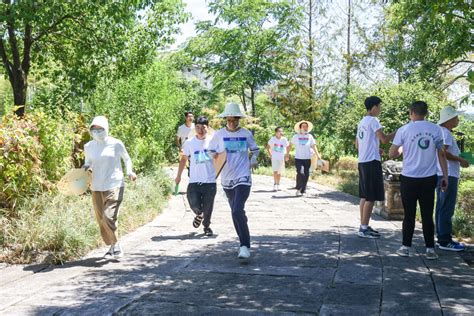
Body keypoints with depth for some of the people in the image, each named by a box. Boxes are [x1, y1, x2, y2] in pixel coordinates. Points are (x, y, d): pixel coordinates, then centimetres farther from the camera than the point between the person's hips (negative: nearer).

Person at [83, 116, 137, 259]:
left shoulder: (116, 144, -5)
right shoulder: (89, 146, 5)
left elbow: (127, 159, 8)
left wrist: (129, 171, -8)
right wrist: (85, 167, -4)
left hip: (114, 185, -4)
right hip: (97, 187, 5)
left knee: (109, 216, -17)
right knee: (101, 219, 8)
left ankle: (115, 244, 1)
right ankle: (112, 246, 24)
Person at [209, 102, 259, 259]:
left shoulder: (246, 134, -1)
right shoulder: (219, 134, 1)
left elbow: (255, 149, 13)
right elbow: (211, 151, 10)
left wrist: (253, 160, -3)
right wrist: (216, 155, -10)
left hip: (243, 178, -3)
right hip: (227, 179, 3)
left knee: (237, 211, -19)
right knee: (237, 212, 14)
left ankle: (245, 246, -12)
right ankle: (244, 243, 29)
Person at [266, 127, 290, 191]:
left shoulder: (284, 139, -2)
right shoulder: (273, 139, -5)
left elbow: (288, 147, 11)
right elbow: (268, 146, 7)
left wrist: (287, 155, 7)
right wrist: (270, 154, 2)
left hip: (281, 158, 3)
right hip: (274, 157, -3)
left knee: (279, 172, 10)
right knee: (275, 171, -15)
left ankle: (278, 185, 21)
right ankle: (275, 184, -13)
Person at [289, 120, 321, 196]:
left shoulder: (310, 136, 8)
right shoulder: (296, 136, 5)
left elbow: (313, 146, 5)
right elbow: (290, 145, 16)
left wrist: (317, 155, -6)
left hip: (307, 159, 2)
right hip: (298, 158, -2)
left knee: (306, 175, 2)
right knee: (300, 173, -18)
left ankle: (303, 191, 15)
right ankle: (298, 189, 1)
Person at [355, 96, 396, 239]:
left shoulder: (361, 122, 17)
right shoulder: (373, 121, -11)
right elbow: (384, 139, -20)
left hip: (363, 161, 10)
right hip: (372, 162, -9)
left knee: (365, 196, 12)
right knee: (371, 197, -6)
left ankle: (364, 226, 17)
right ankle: (364, 228, -4)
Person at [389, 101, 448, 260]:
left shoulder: (404, 130, -6)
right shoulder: (436, 129, 1)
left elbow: (392, 154, -1)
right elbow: (441, 154, 3)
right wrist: (445, 176, 9)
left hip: (409, 179, -2)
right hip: (429, 179, 2)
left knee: (409, 215, 8)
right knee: (427, 215, 8)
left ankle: (406, 247, 13)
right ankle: (430, 249, 10)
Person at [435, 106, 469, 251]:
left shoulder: (441, 132, 18)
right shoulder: (446, 133, -13)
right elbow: (443, 152, -24)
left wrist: (458, 160, 19)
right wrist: (461, 160, -15)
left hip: (441, 175, 11)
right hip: (448, 175, -11)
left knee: (441, 207, 13)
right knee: (447, 208, -8)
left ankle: (441, 237, 19)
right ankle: (445, 241, -6)